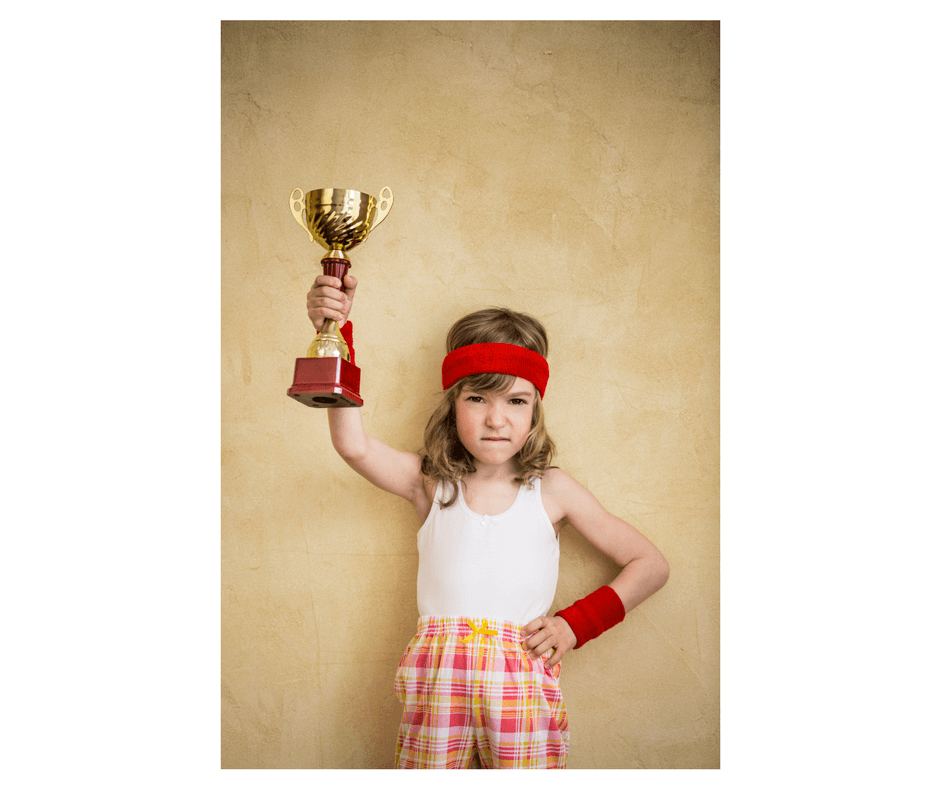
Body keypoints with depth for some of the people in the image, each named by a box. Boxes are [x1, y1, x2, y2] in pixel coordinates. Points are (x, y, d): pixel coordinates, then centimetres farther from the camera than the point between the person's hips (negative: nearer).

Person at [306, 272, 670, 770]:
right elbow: (354, 446, -17)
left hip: (524, 693, 0)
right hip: (435, 687, 0)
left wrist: (576, 624, -2)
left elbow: (651, 566, 8)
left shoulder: (550, 490, 2)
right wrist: (338, 334, -26)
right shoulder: (431, 483, 2)